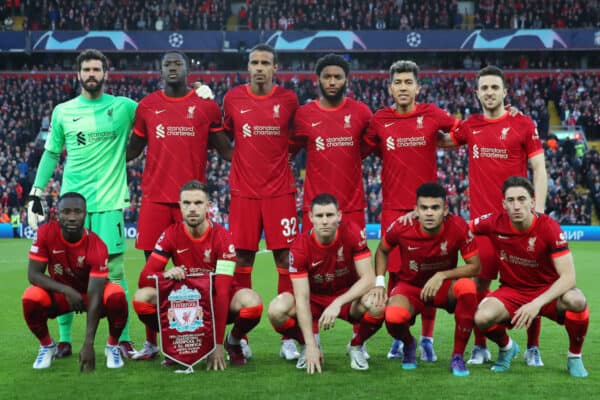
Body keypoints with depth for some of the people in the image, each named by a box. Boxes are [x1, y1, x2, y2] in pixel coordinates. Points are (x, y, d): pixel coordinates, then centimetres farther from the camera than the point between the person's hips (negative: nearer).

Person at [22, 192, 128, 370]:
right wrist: (67, 290, -34)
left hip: (89, 293, -2)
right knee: (30, 299, -30)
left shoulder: (97, 247, -29)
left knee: (117, 296, -34)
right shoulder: (46, 233, -22)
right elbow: (33, 274, -18)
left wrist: (88, 344, -39)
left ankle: (112, 346, -4)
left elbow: (94, 298, -32)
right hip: (60, 294, 2)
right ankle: (47, 346, 0)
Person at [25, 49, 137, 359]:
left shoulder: (124, 107, 3)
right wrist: (36, 194, 10)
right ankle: (64, 340, 13)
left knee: (114, 272, -3)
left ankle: (124, 339, 5)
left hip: (109, 203, -2)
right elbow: (51, 154, 15)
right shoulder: (63, 111, 9)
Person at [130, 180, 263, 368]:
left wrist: (218, 345, -32)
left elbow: (222, 291, -26)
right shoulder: (171, 235, -11)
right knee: (142, 297, -26)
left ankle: (233, 342, 0)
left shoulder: (222, 238, -20)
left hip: (216, 300, -2)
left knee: (252, 302, -34)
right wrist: (165, 274, -39)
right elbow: (144, 277, -13)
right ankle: (152, 344, 4)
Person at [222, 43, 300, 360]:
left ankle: (288, 338, 4)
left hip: (280, 191, 0)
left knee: (286, 259, -2)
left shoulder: (288, 100, 2)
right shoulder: (233, 99, 3)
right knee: (242, 260, 2)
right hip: (244, 191, 1)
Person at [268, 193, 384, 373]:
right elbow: (302, 297, -24)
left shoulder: (352, 233, -21)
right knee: (277, 310, -30)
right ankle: (307, 346, 2)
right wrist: (311, 345, -31)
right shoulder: (300, 247, -22)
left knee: (376, 305, -34)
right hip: (315, 299, 0)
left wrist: (338, 303, -38)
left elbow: (368, 279, -24)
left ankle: (356, 346, -1)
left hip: (348, 297, 0)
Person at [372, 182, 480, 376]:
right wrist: (379, 282, -11)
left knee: (467, 287, -35)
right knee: (393, 317, -35)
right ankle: (409, 344, 8)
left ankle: (457, 356, -17)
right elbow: (382, 251, 3)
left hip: (445, 287, 1)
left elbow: (474, 266, -16)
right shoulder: (402, 227, -19)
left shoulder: (458, 227, -22)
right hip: (410, 286, 0)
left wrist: (442, 275, -29)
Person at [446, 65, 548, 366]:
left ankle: (532, 348, 10)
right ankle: (480, 346, 12)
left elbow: (539, 169, 0)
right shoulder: (469, 127, 9)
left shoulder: (523, 124, 1)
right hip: (482, 215, 2)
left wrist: (538, 209, -10)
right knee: (480, 281, 1)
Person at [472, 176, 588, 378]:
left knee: (576, 300, -36)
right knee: (482, 317, -30)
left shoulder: (549, 227, -20)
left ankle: (574, 357, -5)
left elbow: (568, 277, -26)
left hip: (548, 291, -2)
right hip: (512, 291, 2)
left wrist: (537, 303, -37)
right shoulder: (494, 223, -13)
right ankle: (506, 347, 8)